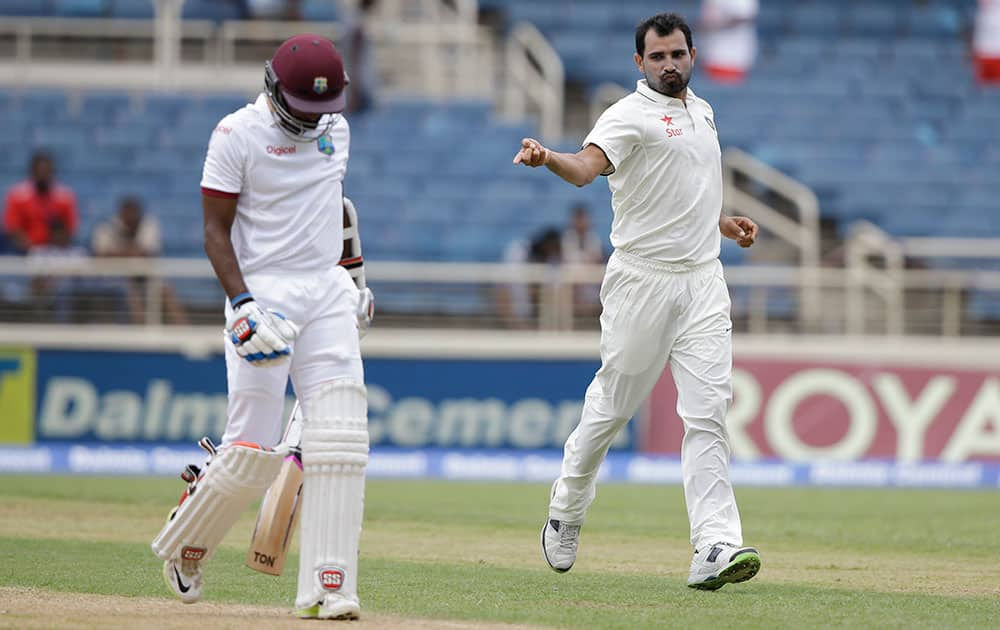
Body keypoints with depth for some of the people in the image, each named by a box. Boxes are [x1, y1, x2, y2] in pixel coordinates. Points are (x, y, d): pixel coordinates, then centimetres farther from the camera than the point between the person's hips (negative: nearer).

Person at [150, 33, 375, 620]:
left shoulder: (334, 128, 10)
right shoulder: (237, 135, -9)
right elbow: (216, 230, -10)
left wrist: (353, 276, 24)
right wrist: (243, 306, -20)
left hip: (327, 292, 5)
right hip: (263, 291, -5)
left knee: (341, 437, -9)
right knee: (253, 451, -7)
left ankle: (327, 588, -11)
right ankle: (186, 542, 21)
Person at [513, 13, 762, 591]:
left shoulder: (701, 111, 16)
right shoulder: (630, 115, -8)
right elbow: (588, 165, -28)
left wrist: (722, 222, 16)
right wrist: (548, 159, -49)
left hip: (703, 280, 5)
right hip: (643, 278, -5)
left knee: (708, 411, -7)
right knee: (613, 402, 5)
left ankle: (716, 547, -14)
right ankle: (567, 511, 28)